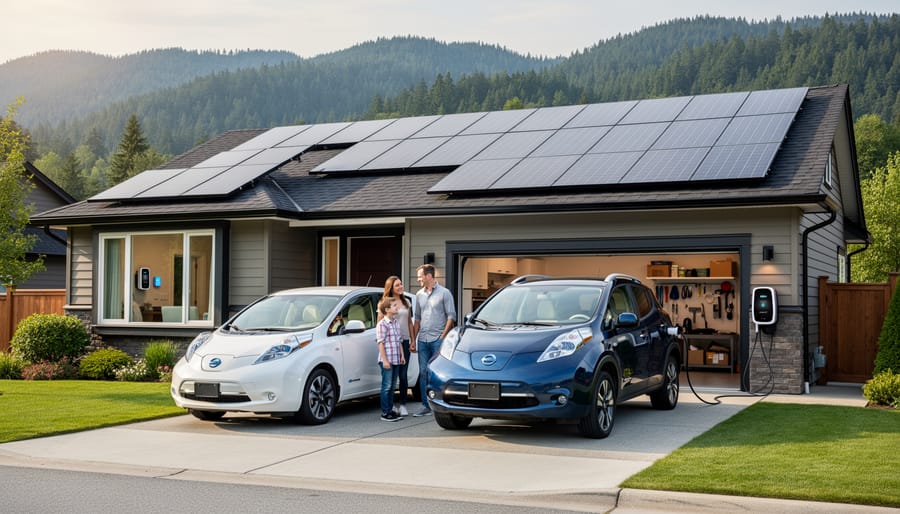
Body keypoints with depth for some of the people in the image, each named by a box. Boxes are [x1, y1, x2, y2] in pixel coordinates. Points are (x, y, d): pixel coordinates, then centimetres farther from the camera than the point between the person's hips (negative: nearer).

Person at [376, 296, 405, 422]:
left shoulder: (395, 322, 13)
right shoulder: (382, 324, -12)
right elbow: (381, 343, -15)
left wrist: (402, 355, 14)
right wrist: (385, 360, -19)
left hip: (396, 360, 8)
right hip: (386, 360, -8)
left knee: (391, 387, 13)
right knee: (387, 386, -3)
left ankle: (390, 410, 20)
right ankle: (385, 413, 2)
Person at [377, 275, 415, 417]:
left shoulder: (406, 302, 13)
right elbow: (380, 323, -3)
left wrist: (413, 340, 12)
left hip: (404, 341, 4)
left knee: (403, 374, 4)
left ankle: (403, 405, 9)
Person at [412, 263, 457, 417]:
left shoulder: (444, 293, -3)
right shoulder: (419, 295, 13)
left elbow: (451, 316, -4)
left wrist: (443, 336, -11)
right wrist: (414, 340, 13)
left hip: (437, 339, -5)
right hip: (422, 340, 5)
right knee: (423, 373, 5)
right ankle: (426, 406, 11)